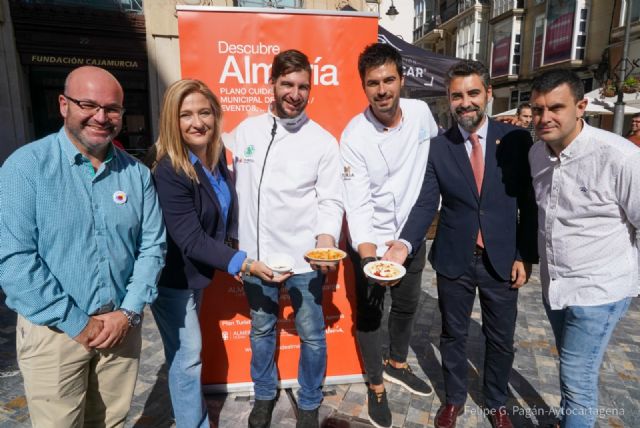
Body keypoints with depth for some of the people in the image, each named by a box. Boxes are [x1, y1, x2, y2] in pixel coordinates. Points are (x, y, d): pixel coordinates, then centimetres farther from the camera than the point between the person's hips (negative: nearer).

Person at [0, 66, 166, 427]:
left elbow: (152, 246, 1)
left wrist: (129, 312, -8)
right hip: (54, 330, -3)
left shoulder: (137, 173, 1)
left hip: (123, 324, 3)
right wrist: (76, 322, -14)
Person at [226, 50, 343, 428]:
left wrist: (326, 238, -23)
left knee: (312, 334, 10)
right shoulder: (247, 130, 2)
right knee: (261, 329, 19)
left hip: (303, 256, -2)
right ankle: (265, 395, 44)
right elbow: (237, 190, 5)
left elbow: (331, 200, -4)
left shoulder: (323, 141, -5)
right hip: (254, 252, 3)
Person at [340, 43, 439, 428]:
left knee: (407, 306, 21)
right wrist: (369, 255, -38)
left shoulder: (421, 112, -8)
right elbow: (357, 203, -24)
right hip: (370, 240, -4)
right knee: (370, 313, 10)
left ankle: (397, 365, 47)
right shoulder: (354, 136, -21)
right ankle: (376, 387, 33)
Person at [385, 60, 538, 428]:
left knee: (501, 339, 17)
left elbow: (530, 202, -2)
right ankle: (454, 398, 41)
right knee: (454, 335, 17)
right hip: (454, 260, 0)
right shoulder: (437, 148, -4)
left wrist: (525, 256, -4)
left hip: (502, 260, 0)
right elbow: (426, 204, -8)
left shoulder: (516, 139, -5)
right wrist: (405, 244, -24)